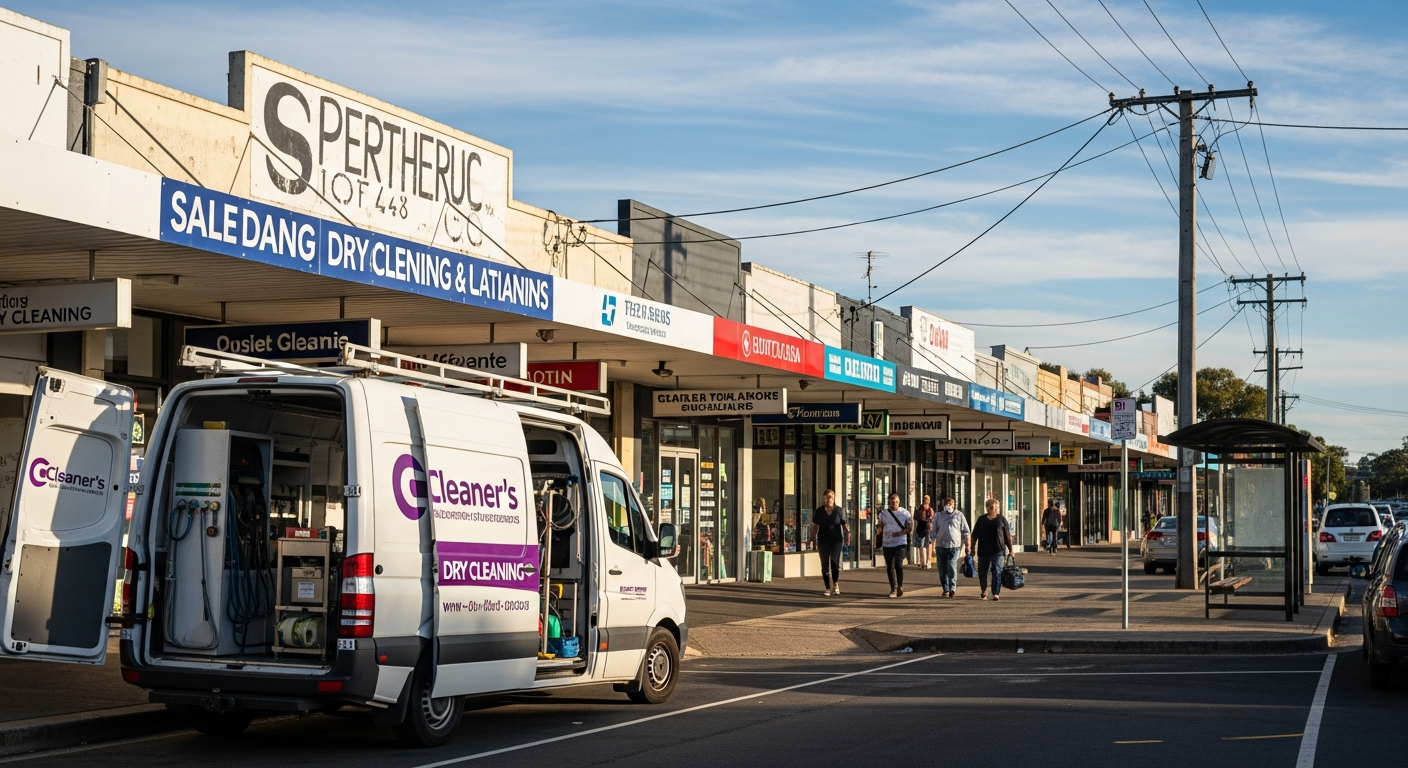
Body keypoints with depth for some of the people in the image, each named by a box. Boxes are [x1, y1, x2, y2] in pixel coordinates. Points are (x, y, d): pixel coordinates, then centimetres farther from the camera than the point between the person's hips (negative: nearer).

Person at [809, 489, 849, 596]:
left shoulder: (839, 510, 3)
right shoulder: (819, 511, 6)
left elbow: (844, 524, 4)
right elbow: (815, 525, 9)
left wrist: (847, 531, -15)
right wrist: (813, 537, -2)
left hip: (836, 540, -2)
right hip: (823, 541, 2)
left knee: (834, 561, -16)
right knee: (825, 565, 1)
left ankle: (835, 583, 8)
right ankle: (828, 588, 11)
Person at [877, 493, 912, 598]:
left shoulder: (905, 513, 2)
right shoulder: (884, 513, 9)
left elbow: (910, 527, 0)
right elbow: (881, 527, 14)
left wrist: (900, 533, -15)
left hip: (900, 543, -3)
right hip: (887, 543, 3)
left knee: (898, 565, -12)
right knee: (890, 567, 4)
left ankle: (900, 587, 1)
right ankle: (893, 588, 12)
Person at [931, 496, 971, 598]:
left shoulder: (959, 515, 8)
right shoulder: (938, 515, 11)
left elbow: (966, 532, 9)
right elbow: (934, 532, 12)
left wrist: (967, 545, 5)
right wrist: (932, 546, 6)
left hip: (954, 545, -3)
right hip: (941, 545, 3)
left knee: (952, 568, -13)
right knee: (942, 569, 4)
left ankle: (953, 589, -9)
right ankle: (946, 589, 13)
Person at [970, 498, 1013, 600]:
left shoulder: (1001, 519, 5)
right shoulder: (981, 519, 9)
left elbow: (1007, 535, 6)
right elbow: (975, 535, 11)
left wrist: (1010, 550, 3)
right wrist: (972, 548, 6)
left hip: (998, 550, -2)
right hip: (983, 550, 2)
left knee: (997, 571, -9)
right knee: (982, 571, 9)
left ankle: (996, 593, -8)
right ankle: (983, 590, 30)